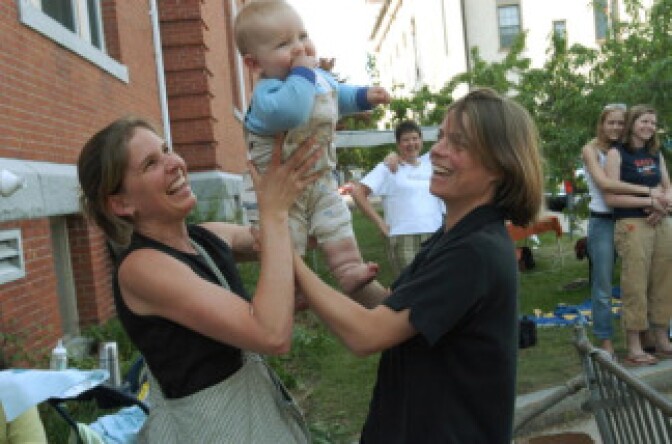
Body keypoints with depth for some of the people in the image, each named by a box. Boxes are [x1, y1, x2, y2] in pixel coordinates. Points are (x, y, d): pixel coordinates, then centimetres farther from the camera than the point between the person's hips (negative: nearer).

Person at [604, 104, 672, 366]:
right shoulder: (617, 153, -2)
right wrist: (650, 201, -14)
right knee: (635, 286, -6)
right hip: (632, 225, -6)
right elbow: (611, 197, -10)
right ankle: (633, 348, 0)